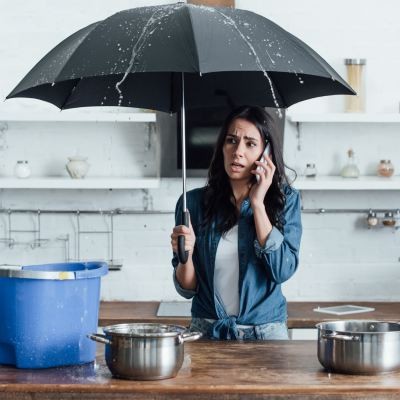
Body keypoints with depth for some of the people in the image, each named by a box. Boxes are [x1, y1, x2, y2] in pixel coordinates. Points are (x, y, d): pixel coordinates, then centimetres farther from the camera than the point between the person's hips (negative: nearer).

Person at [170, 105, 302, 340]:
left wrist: (258, 204, -11)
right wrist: (186, 255, -16)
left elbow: (282, 271, -12)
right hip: (207, 332, 1)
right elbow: (187, 289, 4)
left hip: (266, 331, 0)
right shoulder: (195, 202, 1)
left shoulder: (285, 200, 1)